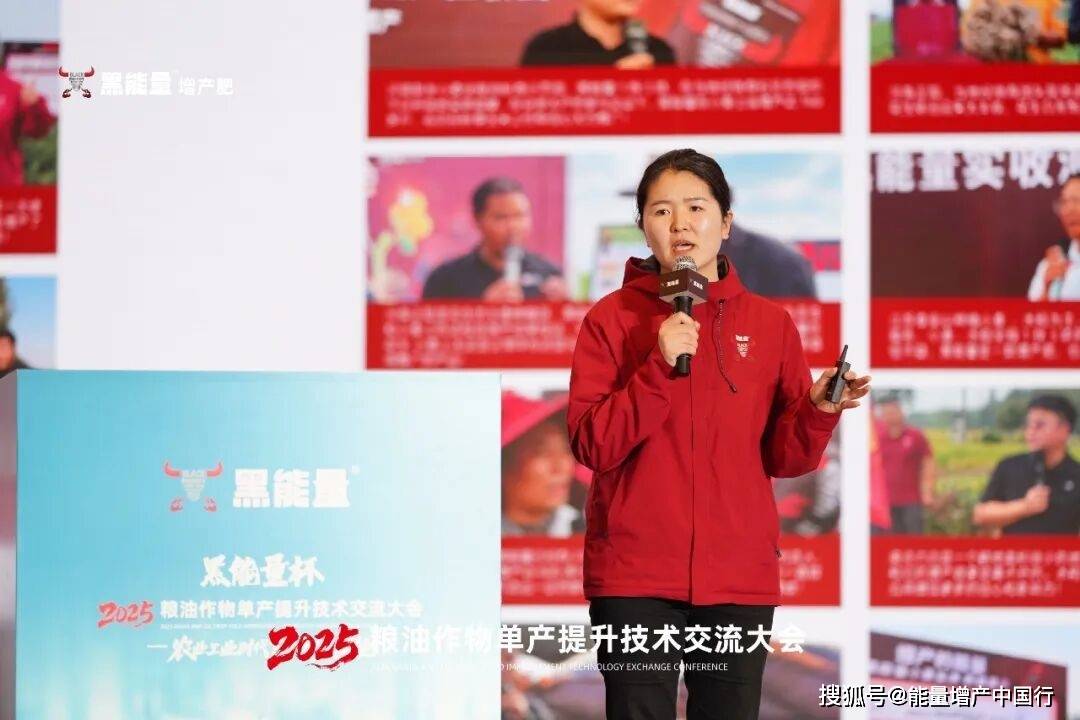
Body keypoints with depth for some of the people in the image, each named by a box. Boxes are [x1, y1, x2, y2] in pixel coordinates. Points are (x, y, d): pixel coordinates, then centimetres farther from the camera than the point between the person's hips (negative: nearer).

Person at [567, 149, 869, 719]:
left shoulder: (769, 324, 6)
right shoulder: (612, 319, 0)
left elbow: (784, 458, 7)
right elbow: (591, 446, -8)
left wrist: (821, 411, -12)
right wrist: (660, 368, -18)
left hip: (740, 574, 2)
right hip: (635, 572, -2)